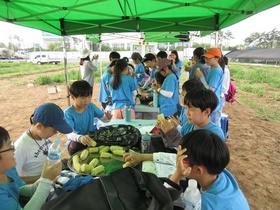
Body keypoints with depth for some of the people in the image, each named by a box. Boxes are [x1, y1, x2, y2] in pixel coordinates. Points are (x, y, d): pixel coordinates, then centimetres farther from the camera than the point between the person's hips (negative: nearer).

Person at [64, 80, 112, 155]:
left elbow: (102, 118, 2)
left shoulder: (91, 106, -6)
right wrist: (80, 138, -54)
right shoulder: (68, 113, -19)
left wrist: (107, 117, -24)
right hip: (76, 140, -3)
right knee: (75, 147, -35)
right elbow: (69, 133, -31)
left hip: (92, 137, 4)